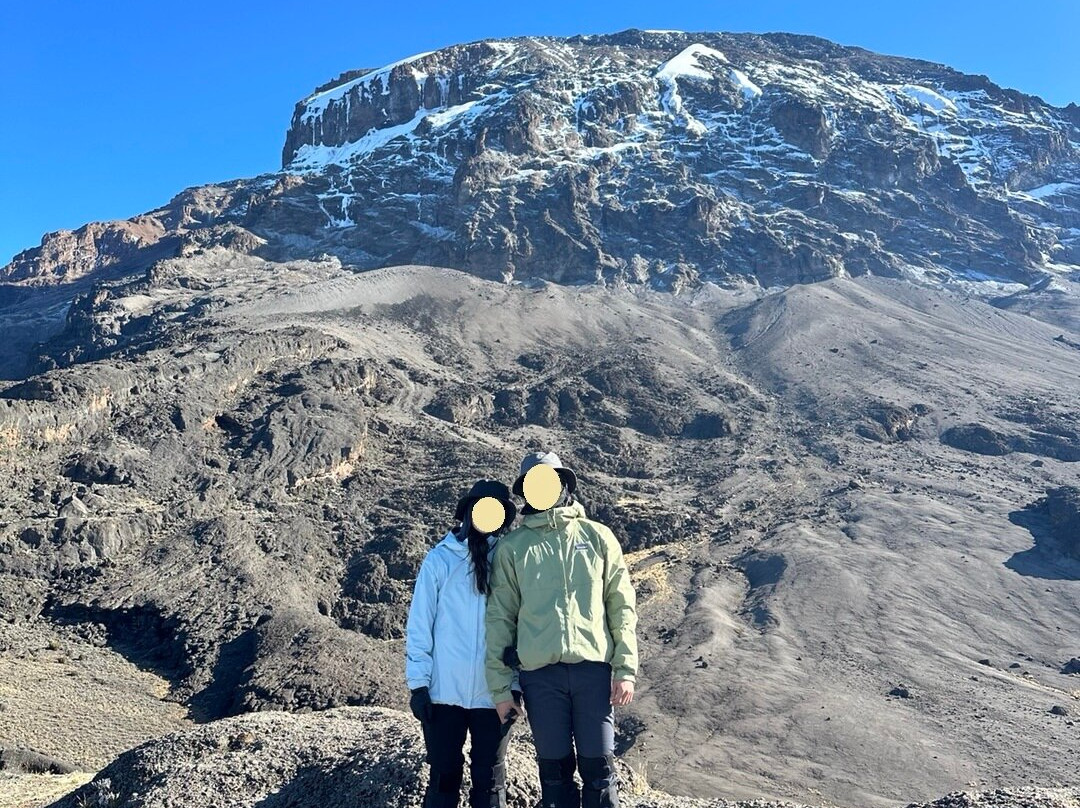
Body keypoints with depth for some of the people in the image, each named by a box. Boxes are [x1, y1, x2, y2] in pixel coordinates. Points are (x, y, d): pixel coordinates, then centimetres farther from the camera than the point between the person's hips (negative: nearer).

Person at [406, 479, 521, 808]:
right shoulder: (440, 559, -1)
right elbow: (420, 625, -1)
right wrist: (418, 682, -5)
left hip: (494, 694, 2)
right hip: (444, 693, -1)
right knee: (444, 778, 8)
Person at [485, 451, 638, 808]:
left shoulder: (597, 536, 9)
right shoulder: (512, 546, 8)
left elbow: (622, 605, 7)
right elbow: (500, 617, 6)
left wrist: (626, 669, -1)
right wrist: (501, 686, 2)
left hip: (593, 667, 0)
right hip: (540, 673, 0)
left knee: (599, 768, 2)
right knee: (555, 769, 7)